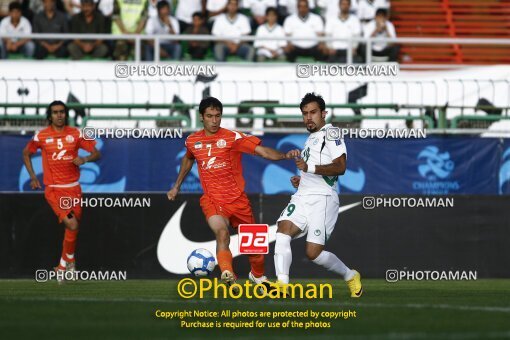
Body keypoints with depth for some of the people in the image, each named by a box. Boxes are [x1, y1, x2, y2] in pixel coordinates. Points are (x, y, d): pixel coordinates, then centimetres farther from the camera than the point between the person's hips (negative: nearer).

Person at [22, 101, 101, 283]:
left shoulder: (75, 134, 2)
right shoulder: (41, 136, -2)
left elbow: (96, 153, 5)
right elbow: (26, 154, 15)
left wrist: (84, 159, -16)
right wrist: (33, 177, 7)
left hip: (73, 188, 3)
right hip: (53, 189, -3)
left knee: (72, 229, 6)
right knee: (72, 224, -19)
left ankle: (62, 267, 22)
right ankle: (70, 261, 1)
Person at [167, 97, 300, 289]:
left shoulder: (233, 138, -7)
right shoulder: (192, 141, 4)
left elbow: (262, 151, -17)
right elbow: (188, 159, 28)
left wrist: (285, 156, -33)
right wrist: (177, 186, 31)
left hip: (237, 199, 0)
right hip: (212, 200, 0)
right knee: (222, 232, -30)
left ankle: (258, 275, 38)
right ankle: (227, 275, -39)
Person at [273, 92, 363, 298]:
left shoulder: (330, 134, -3)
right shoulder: (311, 139, 26)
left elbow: (340, 167, -17)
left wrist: (310, 168, -26)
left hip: (322, 198, -8)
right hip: (302, 196, 8)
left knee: (313, 252, -11)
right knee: (283, 232, -19)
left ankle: (350, 277, 14)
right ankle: (282, 284, -27)